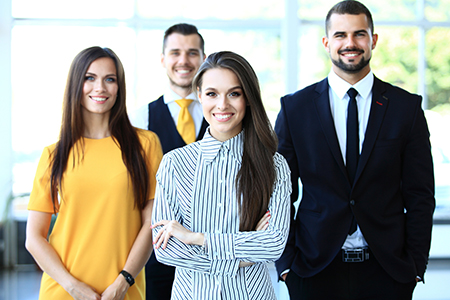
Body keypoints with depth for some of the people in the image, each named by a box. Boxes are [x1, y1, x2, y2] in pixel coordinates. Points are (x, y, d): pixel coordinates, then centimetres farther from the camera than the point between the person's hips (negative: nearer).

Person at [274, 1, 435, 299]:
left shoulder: (407, 107, 2)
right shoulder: (295, 107, 1)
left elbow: (420, 195, 2)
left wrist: (416, 265, -3)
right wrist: (286, 261, -3)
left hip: (388, 271, 0)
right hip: (314, 269, 0)